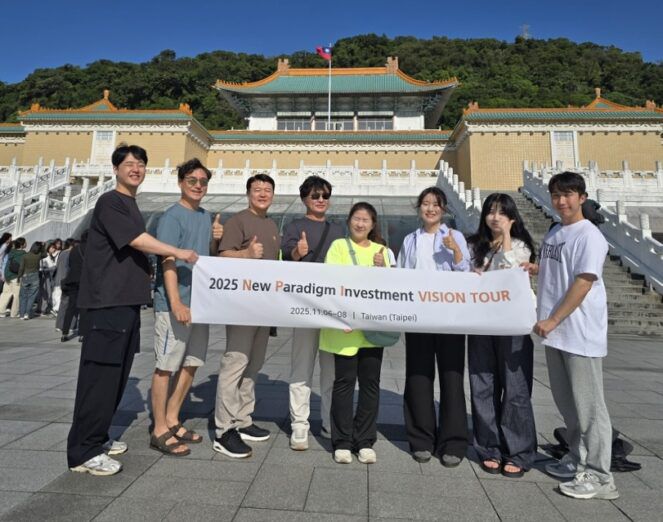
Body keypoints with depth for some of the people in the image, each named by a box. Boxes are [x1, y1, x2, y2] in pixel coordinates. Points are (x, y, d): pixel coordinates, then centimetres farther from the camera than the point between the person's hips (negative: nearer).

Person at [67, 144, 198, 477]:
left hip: (128, 301, 9)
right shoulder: (110, 202, -7)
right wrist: (178, 253, -9)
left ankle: (96, 438, 24)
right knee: (100, 375, -6)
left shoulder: (132, 206, 20)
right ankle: (82, 452, 3)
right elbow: (137, 241, -17)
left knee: (117, 375, 12)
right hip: (107, 302, -9)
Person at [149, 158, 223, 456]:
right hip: (174, 304, -8)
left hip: (200, 302, 8)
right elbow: (167, 260, -16)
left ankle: (172, 420, 28)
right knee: (166, 366, 1)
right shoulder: (172, 217, -8)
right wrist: (176, 303, -25)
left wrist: (215, 240, -1)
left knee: (190, 364, 13)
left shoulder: (206, 217, 15)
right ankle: (160, 431, 13)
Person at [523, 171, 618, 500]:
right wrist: (533, 268, 4)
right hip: (554, 332, 8)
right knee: (566, 402, 18)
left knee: (588, 405, 0)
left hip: (580, 333, -8)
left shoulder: (589, 236, -11)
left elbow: (582, 283, -17)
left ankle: (599, 477, 13)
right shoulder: (553, 233, 13)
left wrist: (552, 320, -17)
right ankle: (577, 460, 33)